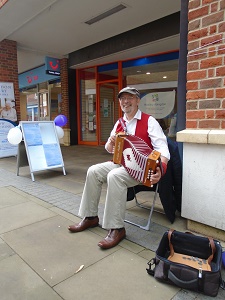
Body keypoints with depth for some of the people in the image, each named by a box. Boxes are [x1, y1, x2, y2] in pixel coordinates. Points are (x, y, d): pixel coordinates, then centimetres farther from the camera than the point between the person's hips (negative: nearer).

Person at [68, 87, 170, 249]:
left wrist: (160, 169, -37)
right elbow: (109, 149, 17)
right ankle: (90, 217, 4)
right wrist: (111, 142, -9)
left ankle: (117, 228, -21)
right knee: (93, 171, -9)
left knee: (114, 176, -33)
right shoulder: (119, 123, 12)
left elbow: (162, 148, -18)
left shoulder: (149, 121, -9)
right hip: (120, 162, 7)